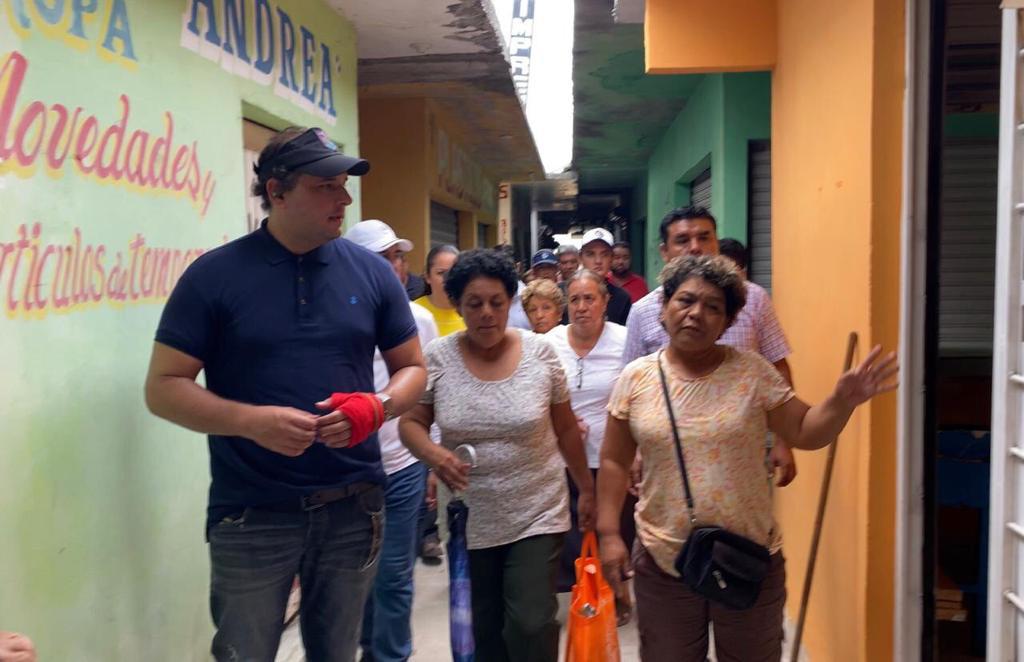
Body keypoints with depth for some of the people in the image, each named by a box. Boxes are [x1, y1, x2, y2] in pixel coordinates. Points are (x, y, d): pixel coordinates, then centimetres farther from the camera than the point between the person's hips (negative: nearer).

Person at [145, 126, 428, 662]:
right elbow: (163, 387, -6)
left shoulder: (371, 272, 2)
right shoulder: (214, 275, -6)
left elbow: (412, 368, 9)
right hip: (250, 513, -2)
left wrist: (376, 407, -13)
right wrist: (252, 421, -22)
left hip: (353, 504, 3)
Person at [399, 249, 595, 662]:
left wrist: (587, 490, 9)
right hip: (470, 519, 1)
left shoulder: (540, 352, -6)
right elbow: (410, 423, -2)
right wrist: (433, 454, -22)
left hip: (537, 515, -1)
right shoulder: (438, 357, -7)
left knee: (531, 625, -6)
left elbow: (566, 428, 3)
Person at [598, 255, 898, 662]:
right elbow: (614, 462, 1)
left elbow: (804, 433, -3)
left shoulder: (753, 372, -6)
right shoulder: (636, 378, -4)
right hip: (663, 561, 1)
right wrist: (609, 533, -4)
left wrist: (842, 400, -21)